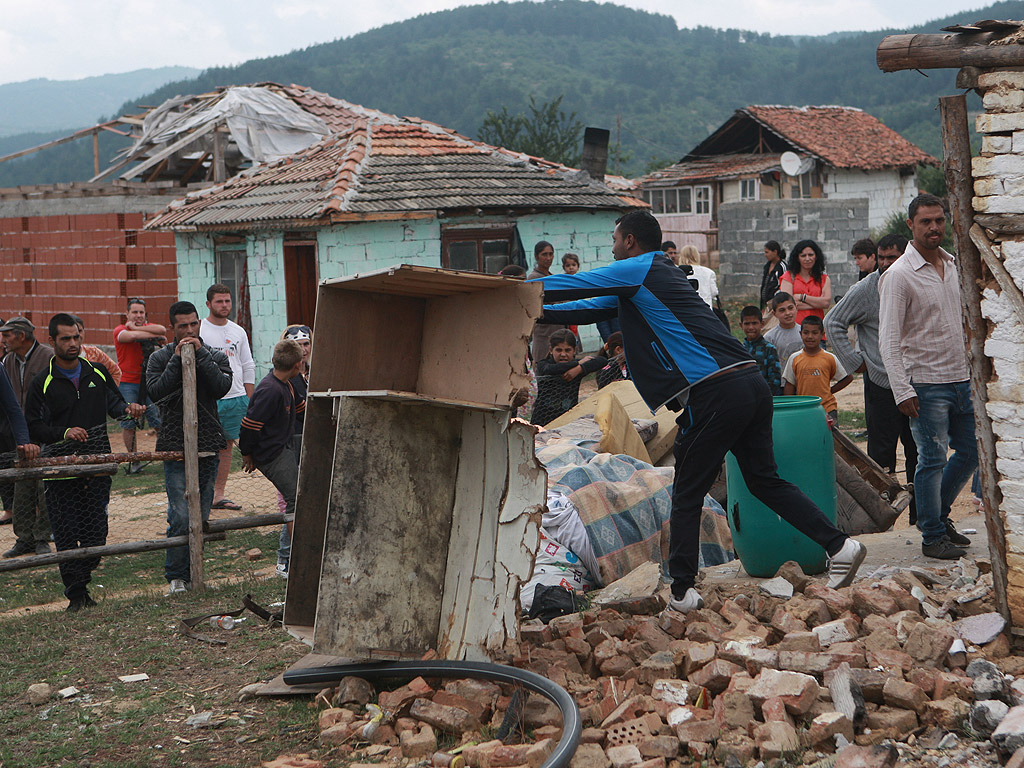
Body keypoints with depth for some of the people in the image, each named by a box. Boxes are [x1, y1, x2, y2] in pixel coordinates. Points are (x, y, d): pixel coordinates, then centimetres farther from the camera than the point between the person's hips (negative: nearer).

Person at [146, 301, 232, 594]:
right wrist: (177, 360, -14)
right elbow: (156, 391, -11)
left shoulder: (215, 356, 9)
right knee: (181, 517, -11)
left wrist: (201, 355, -12)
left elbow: (221, 388, -9)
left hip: (208, 447, 3)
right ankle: (175, 576, 1)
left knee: (201, 515, 6)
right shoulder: (161, 358, 5)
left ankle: (191, 574, 18)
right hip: (175, 447, -3)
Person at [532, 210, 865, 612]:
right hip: (752, 383, 8)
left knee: (687, 495, 2)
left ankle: (682, 592, 4)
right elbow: (594, 307, 33)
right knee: (764, 479, 15)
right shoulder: (662, 274, 28)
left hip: (714, 394, -8)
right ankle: (839, 545, 7)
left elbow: (568, 286, 5)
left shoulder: (636, 270, 2)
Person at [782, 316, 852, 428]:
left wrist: (829, 391, 2)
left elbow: (848, 378, 9)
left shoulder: (830, 358, 0)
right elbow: (789, 386, 8)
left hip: (827, 409, -1)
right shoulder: (794, 359, 4)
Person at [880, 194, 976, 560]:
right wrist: (902, 391, -20)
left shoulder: (951, 264, 10)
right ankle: (932, 536, 9)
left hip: (961, 379, 7)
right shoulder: (898, 275, -12)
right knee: (933, 459, -3)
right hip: (927, 384, -7)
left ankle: (937, 514, 31)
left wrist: (973, 368, 16)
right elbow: (889, 339, -15)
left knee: (969, 453, 13)